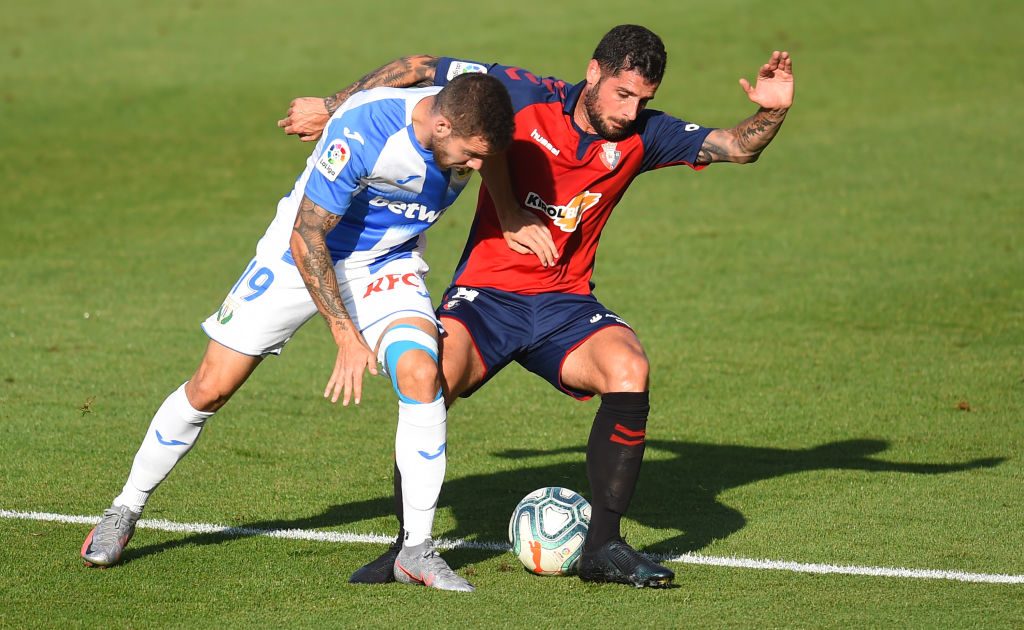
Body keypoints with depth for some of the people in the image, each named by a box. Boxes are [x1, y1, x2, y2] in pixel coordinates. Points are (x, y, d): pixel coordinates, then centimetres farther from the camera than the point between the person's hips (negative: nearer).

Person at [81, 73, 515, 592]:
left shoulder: (468, 115, -19)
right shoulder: (363, 130, -36)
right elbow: (306, 238, -26)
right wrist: (347, 335, -27)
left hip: (388, 264, 3)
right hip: (305, 251, -3)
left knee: (421, 374, -22)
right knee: (211, 388, 0)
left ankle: (417, 550, -12)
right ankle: (125, 512, 23)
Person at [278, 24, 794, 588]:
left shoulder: (641, 136, 1)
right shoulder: (523, 96, -8)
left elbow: (737, 147, 2)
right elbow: (419, 70, 0)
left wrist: (771, 111, -19)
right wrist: (331, 107, 4)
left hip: (564, 304, 2)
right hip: (486, 293, -2)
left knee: (629, 370, -27)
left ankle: (603, 546, -14)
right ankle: (410, 547, -11)